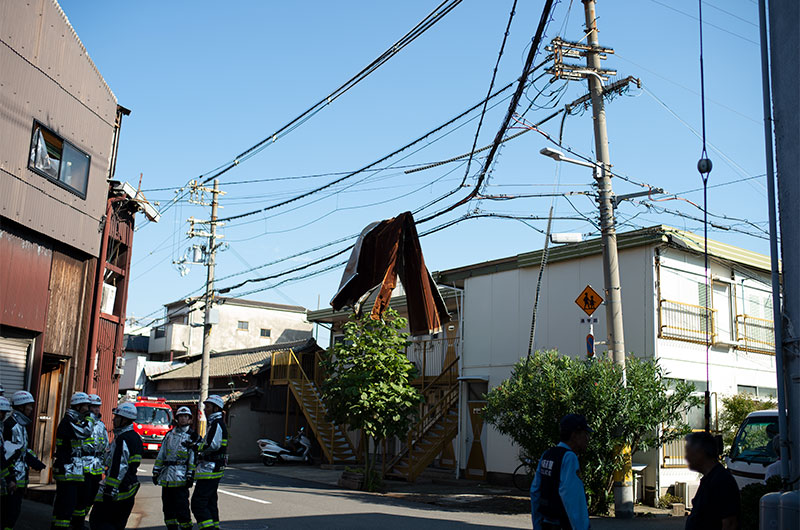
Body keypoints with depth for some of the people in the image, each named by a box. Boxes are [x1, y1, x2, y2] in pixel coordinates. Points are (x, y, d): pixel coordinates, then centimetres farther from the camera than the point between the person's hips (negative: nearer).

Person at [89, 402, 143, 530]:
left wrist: (109, 490, -20)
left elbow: (119, 468, -22)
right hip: (130, 489, 9)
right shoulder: (136, 438, 15)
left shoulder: (122, 439, -16)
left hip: (117, 488, -9)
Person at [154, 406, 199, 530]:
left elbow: (193, 458, -2)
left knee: (182, 508, -8)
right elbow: (161, 454, 18)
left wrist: (190, 476, -10)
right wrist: (156, 472, 13)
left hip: (181, 477, -5)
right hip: (166, 476, 5)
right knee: (168, 507, 7)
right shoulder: (170, 434, 16)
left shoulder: (192, 436, 3)